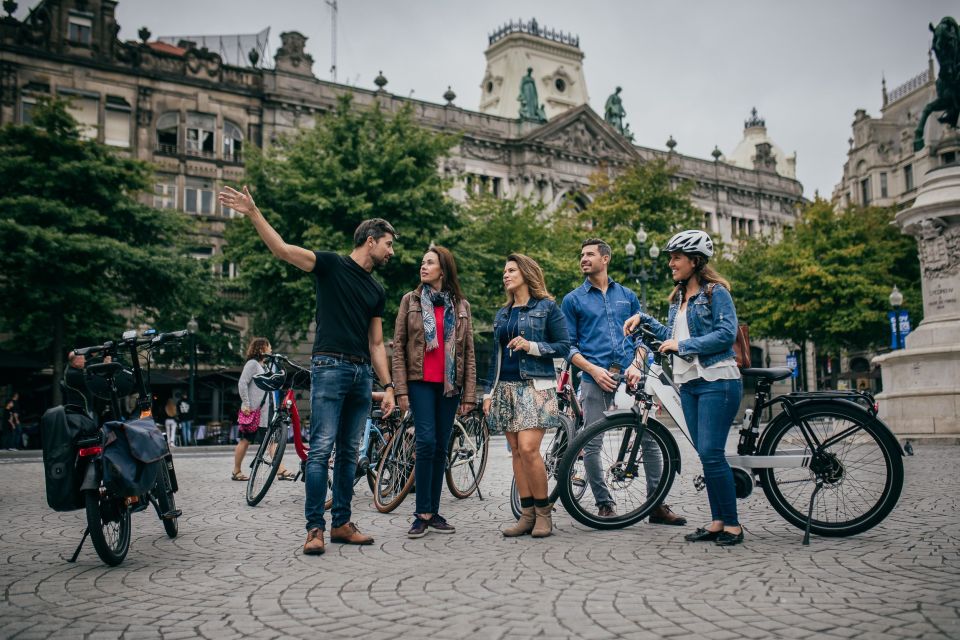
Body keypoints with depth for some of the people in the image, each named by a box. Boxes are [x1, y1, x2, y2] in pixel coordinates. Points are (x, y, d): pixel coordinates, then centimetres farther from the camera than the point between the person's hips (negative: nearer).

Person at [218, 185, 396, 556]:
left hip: (362, 374, 6)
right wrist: (253, 213, -21)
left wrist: (388, 387, 11)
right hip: (330, 368, -6)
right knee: (321, 449, -8)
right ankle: (315, 528, -4)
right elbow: (283, 250, -10)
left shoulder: (376, 292, 19)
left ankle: (341, 523, 16)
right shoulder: (332, 265, 2)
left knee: (349, 452, 9)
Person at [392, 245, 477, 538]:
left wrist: (469, 393, 3)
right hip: (420, 382, -2)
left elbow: (469, 352, 10)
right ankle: (422, 513, -8)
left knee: (441, 448, 4)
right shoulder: (410, 300, 7)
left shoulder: (461, 305, 12)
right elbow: (398, 346, 3)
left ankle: (434, 513, 12)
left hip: (449, 384, 2)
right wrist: (401, 389, -6)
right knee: (427, 442, -14)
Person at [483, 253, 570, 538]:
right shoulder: (502, 313, 18)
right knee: (516, 451, 4)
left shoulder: (547, 307, 2)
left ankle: (543, 512, -1)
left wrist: (531, 346, -15)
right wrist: (489, 392, 16)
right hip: (506, 387, 6)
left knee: (529, 448, -16)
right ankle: (527, 514, 10)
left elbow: (564, 346, -2)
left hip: (535, 386, -6)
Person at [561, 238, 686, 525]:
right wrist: (593, 369, -10)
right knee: (592, 445, -2)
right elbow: (569, 346, 5)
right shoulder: (573, 300, 9)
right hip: (595, 378, -1)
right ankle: (604, 504, 12)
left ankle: (658, 505, 7)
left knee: (650, 438, -2)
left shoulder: (627, 296, 16)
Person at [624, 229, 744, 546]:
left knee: (711, 453, -11)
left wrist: (683, 345, -15)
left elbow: (726, 333, -16)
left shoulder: (716, 292, -6)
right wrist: (643, 319, 13)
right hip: (689, 383, 8)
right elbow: (671, 336, 21)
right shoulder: (678, 297, 17)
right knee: (706, 455, 9)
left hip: (717, 381, -8)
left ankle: (733, 524, -1)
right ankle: (717, 521, 15)